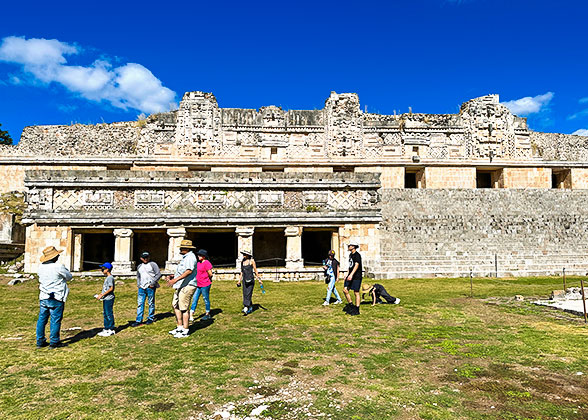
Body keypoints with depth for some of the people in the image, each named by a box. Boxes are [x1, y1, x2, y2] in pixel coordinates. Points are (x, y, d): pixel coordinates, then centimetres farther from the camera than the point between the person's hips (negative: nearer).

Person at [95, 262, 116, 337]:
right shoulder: (107, 277, 16)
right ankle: (106, 329, 23)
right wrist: (100, 294, 13)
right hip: (105, 299, 10)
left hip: (109, 298, -10)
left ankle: (111, 330, 3)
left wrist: (102, 295, -19)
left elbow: (111, 288, -21)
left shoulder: (110, 277, -15)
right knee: (105, 314, 15)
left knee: (109, 314, -4)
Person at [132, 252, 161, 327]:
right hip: (141, 287, 5)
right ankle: (139, 320, 5)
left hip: (150, 287, -5)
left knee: (151, 303, 3)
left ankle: (151, 318, 15)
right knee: (140, 303, 1)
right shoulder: (139, 266, 17)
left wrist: (152, 283, -12)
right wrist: (138, 285, 14)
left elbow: (158, 274, -6)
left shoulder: (153, 264, -1)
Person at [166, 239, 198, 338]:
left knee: (184, 308, -5)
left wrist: (176, 279, -35)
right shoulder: (185, 257, 20)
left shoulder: (190, 257, -15)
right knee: (175, 305, 15)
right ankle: (179, 327, 24)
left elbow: (189, 271, -30)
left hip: (187, 286, -11)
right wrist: (172, 276, 16)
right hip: (180, 286, 11)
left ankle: (185, 331, 3)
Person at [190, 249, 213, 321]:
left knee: (206, 299, 5)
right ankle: (191, 316, 8)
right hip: (198, 285, 8)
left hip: (205, 285, -8)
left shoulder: (207, 263, -14)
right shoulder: (198, 263, 12)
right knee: (194, 299, 6)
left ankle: (208, 314, 20)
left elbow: (210, 274, -13)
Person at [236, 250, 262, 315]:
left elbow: (255, 271, 1)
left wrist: (259, 280, 1)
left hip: (250, 280, -6)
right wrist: (239, 280, 17)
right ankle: (250, 308, 21)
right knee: (245, 294, 6)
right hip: (244, 280, 6)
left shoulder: (251, 261, -3)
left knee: (248, 294, -12)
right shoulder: (242, 262, 11)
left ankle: (246, 309, -17)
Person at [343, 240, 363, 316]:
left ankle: (357, 309, 7)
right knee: (345, 290, 3)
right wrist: (347, 274, 22)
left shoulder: (357, 255, -15)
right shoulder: (350, 255, 14)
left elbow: (357, 265, -29)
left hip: (356, 276, -8)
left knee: (356, 293, -2)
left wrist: (351, 274, -40)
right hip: (350, 276, 8)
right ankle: (350, 305, 18)